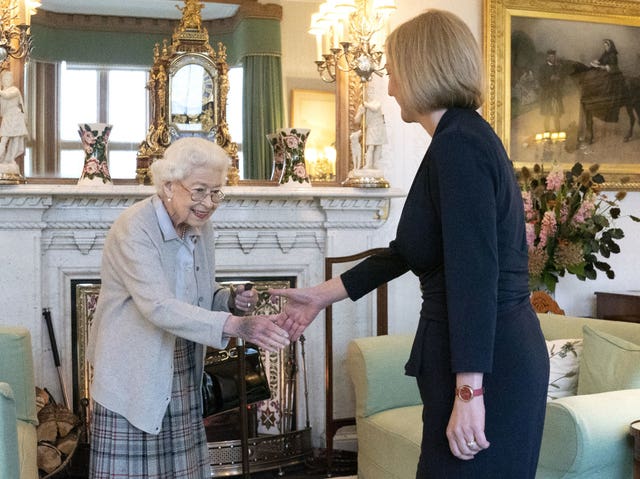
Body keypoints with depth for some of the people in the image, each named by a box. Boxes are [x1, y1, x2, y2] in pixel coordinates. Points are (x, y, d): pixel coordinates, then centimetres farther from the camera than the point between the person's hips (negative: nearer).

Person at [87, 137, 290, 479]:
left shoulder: (200, 227, 4)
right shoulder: (133, 229, -19)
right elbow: (159, 307, -30)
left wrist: (231, 300, -7)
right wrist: (235, 325, -39)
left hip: (182, 378, 6)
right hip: (133, 378, -6)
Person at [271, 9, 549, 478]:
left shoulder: (458, 143, -16)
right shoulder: (465, 137, 15)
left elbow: (475, 275, -23)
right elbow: (408, 250, 20)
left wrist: (468, 392, -23)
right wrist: (322, 295, 23)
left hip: (486, 364, -9)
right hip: (500, 353, 9)